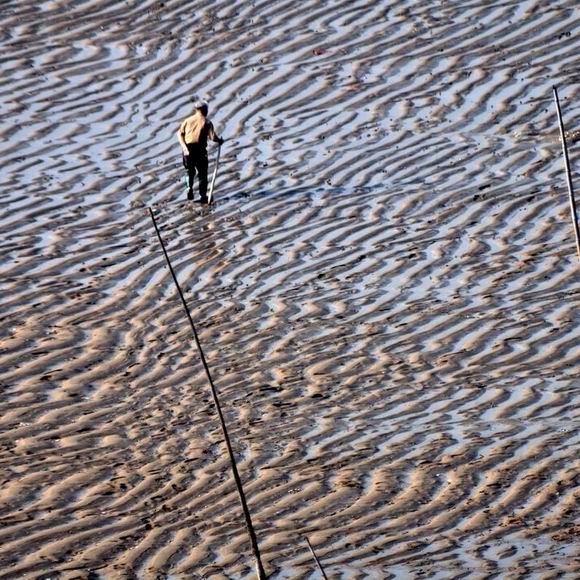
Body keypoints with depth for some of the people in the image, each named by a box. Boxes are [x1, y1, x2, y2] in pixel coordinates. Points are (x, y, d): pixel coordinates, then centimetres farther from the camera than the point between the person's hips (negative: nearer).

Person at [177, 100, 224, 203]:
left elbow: (180, 133, 2)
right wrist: (220, 140, 11)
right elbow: (213, 137, -9)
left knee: (190, 171, 23)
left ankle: (190, 188, 1)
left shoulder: (188, 120, 11)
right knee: (202, 173, 9)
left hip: (187, 149, 3)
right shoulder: (207, 122, 0)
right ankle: (203, 196, 7)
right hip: (200, 149, -3)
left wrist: (184, 146, -4)